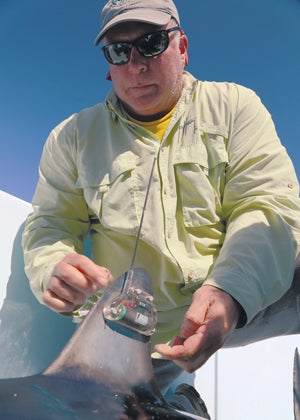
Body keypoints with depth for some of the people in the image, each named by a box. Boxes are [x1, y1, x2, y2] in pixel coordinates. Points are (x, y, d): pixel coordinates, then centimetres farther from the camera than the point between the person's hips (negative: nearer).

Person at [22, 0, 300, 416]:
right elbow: (49, 225, 9)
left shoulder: (234, 105, 5)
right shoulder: (73, 136, 10)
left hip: (253, 304, -1)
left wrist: (230, 293, -27)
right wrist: (54, 271, -18)